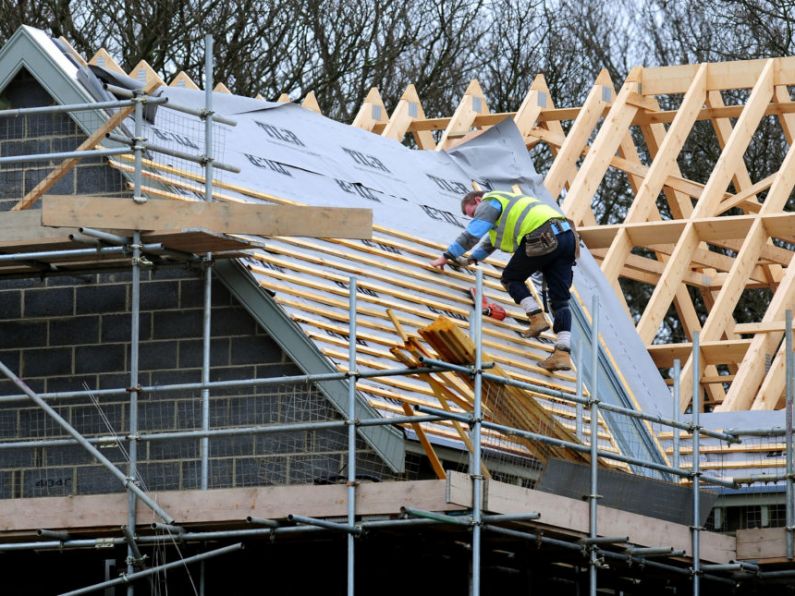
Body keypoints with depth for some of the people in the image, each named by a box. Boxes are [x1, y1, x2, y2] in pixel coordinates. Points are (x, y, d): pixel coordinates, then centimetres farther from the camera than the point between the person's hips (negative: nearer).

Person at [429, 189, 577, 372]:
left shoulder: (489, 203, 10)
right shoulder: (507, 203, 38)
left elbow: (471, 234, 2)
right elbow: (490, 241, 51)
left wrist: (446, 257, 8)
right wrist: (471, 259, 54)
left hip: (544, 239, -8)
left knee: (511, 279, 13)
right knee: (560, 301, 2)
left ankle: (537, 318, -3)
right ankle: (563, 353, -9)